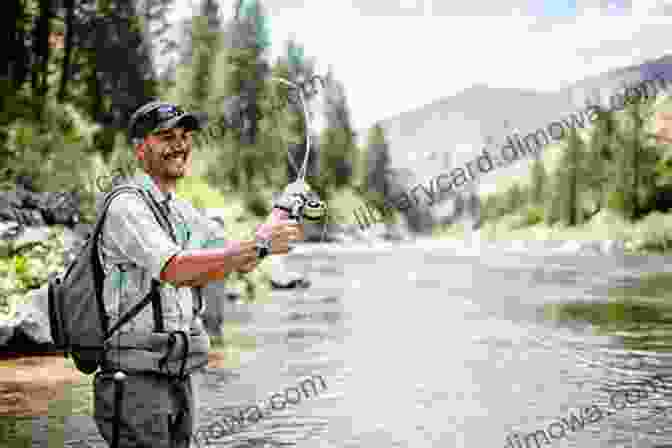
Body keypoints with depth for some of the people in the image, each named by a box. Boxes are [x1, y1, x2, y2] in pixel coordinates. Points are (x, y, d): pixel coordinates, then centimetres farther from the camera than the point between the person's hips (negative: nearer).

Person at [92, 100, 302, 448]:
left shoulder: (183, 211, 15)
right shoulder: (127, 207, -13)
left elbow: (243, 262, 13)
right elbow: (175, 268, -28)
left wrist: (282, 217, -5)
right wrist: (260, 245, -30)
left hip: (184, 377, 8)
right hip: (137, 379, -8)